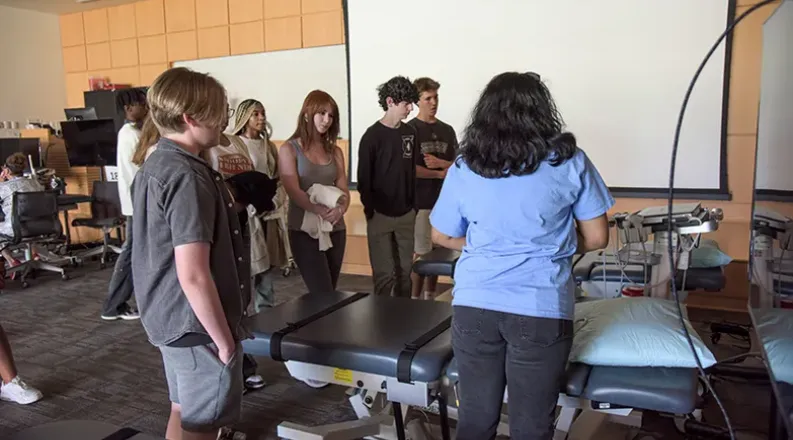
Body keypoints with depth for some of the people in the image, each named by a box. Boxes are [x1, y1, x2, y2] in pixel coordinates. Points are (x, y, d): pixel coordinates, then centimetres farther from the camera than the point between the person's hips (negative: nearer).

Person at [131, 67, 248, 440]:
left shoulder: (153, 165, 7)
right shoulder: (188, 177, -23)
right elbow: (194, 276, -27)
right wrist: (224, 337, -18)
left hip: (168, 316, 9)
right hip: (196, 324, -9)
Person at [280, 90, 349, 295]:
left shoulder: (335, 151, 12)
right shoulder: (289, 149, -1)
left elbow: (344, 189, 4)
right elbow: (294, 191, -12)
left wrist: (341, 209, -19)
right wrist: (321, 211, -25)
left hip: (336, 229, 5)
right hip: (304, 229, -5)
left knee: (329, 294, 11)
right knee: (323, 295, -9)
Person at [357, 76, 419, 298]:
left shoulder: (410, 133, 7)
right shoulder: (372, 136, -8)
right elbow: (364, 178, -7)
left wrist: (414, 206, 9)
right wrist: (370, 211, -9)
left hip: (406, 214, 5)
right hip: (381, 215, -5)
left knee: (405, 270, 10)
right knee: (385, 273, -1)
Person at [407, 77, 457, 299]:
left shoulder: (447, 130, 12)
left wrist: (439, 162, -11)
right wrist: (441, 173, -5)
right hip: (420, 201, -5)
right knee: (420, 254, -1)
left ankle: (430, 298, 22)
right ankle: (415, 300, 10)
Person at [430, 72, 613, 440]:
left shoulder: (464, 168, 3)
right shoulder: (570, 162, -2)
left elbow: (442, 236, 14)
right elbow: (596, 238, 4)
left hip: (474, 306, 2)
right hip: (540, 311, -2)